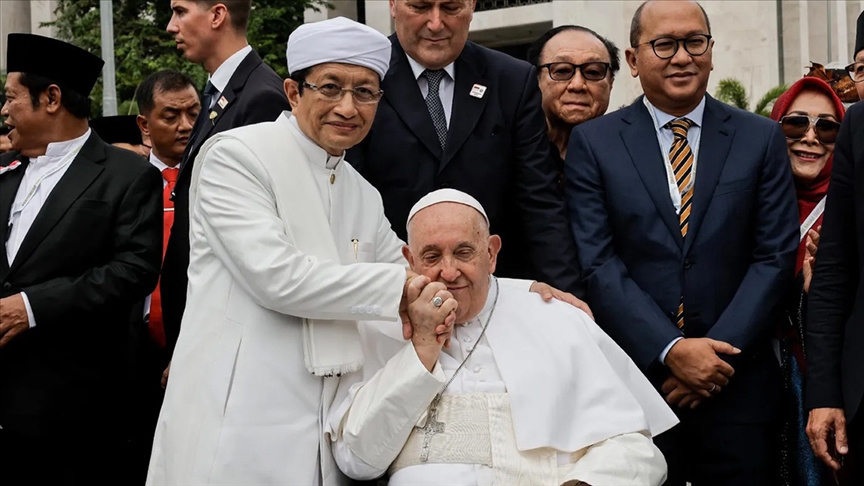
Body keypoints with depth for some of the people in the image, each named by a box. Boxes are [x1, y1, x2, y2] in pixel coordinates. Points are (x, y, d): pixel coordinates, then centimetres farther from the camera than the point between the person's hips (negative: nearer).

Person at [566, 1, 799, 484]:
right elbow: (598, 264, -5)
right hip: (634, 381, -1)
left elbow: (775, 256, 0)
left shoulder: (762, 139, 6)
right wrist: (670, 350, -14)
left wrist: (718, 354, -10)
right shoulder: (593, 143, 2)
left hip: (738, 385, 1)